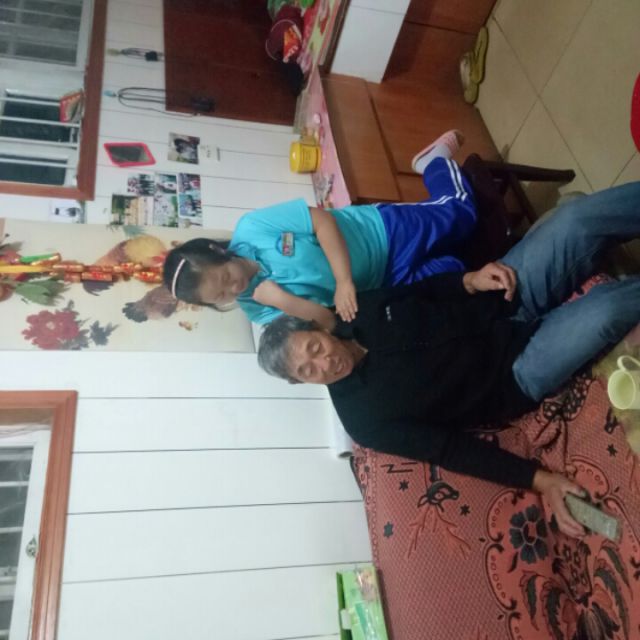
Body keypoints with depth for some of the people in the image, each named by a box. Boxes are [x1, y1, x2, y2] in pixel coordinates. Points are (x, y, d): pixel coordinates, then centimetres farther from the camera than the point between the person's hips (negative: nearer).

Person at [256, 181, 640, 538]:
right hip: (515, 376, -4)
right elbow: (450, 448, -14)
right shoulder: (365, 417, -13)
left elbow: (428, 289, 10)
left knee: (579, 217, -17)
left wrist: (471, 280, -12)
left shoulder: (361, 313, -2)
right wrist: (540, 480, -21)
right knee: (604, 312, -29)